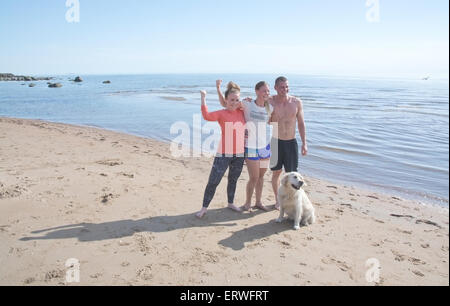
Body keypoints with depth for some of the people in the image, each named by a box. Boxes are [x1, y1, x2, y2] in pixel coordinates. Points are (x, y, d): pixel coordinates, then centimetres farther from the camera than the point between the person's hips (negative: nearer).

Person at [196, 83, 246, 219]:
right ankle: (204, 208, 11)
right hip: (224, 154, -4)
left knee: (233, 180, 20)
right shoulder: (221, 114, -8)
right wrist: (203, 98, -26)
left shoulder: (242, 112, 5)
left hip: (239, 154, 4)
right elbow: (207, 116, -27)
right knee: (213, 181, -3)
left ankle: (231, 203, 39)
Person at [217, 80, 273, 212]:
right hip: (251, 147, -5)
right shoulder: (247, 104, -10)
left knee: (261, 176, 15)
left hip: (265, 146, 5)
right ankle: (248, 202, 22)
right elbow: (225, 103, -7)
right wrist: (218, 88, -16)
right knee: (254, 178, 0)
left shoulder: (270, 108, 1)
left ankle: (258, 202, 31)